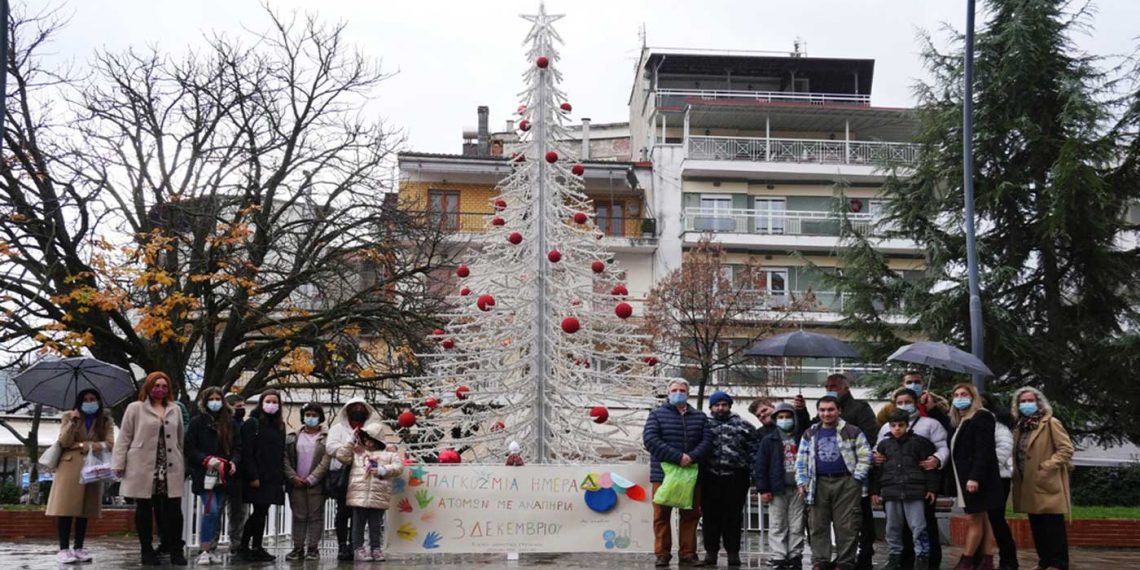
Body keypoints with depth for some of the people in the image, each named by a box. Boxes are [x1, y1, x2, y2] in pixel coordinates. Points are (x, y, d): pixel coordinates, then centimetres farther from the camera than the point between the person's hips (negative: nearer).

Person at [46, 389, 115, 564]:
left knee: (85, 509, 3)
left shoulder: (106, 420, 9)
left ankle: (78, 548, 8)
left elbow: (110, 444, -3)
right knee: (67, 507, -9)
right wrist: (73, 423, -17)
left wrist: (83, 445, -12)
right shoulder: (69, 417, 7)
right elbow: (64, 442, -4)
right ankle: (63, 549, -7)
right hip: (70, 467, -2)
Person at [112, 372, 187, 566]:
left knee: (173, 510, -3)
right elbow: (124, 438, 2)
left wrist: (184, 466, 12)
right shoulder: (135, 408, 4)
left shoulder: (175, 410, 14)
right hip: (143, 468, -2)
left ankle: (176, 550, 3)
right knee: (144, 509, 5)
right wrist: (119, 464, -5)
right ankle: (147, 551, 14)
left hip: (170, 469, 2)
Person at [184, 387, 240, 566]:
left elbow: (237, 446, 13)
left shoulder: (229, 422, 10)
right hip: (205, 475, -4)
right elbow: (189, 448, -2)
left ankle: (213, 549, 15)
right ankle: (204, 550, -5)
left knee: (218, 513, 7)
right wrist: (206, 460, -16)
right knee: (211, 511, -13)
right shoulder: (197, 422, 0)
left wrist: (234, 461, -5)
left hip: (224, 476, 4)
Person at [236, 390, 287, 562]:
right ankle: (243, 547, 4)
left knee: (262, 513, 7)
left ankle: (257, 548, 12)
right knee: (259, 512, -6)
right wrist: (253, 476, -17)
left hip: (273, 478, 6)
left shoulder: (280, 425, 15)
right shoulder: (252, 423, -4)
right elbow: (247, 452, -11)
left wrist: (282, 478, 9)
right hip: (257, 477, -6)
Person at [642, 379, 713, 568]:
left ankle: (688, 553, 12)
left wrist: (692, 457, -18)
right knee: (662, 516, 0)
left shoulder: (700, 417, 14)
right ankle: (662, 554, 6)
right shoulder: (657, 414, 5)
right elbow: (650, 439, -10)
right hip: (663, 473, -3)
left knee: (691, 515, 5)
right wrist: (677, 457, -18)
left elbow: (707, 440, 2)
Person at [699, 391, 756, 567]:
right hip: (711, 478, 1)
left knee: (733, 516, 3)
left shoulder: (743, 426, 8)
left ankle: (733, 551, 10)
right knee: (711, 516, 4)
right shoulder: (705, 426, 11)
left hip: (736, 478, -1)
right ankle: (711, 551, 13)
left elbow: (753, 451, 3)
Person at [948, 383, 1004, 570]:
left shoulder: (981, 416, -8)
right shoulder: (960, 421, 19)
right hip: (966, 477, 9)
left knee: (973, 519, -6)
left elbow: (983, 450, -17)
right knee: (981, 519, 8)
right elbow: (958, 450, 13)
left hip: (976, 478, -9)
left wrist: (975, 477, -25)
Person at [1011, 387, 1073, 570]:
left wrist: (1047, 466, -18)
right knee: (1036, 526, 11)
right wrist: (1017, 474, 9)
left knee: (1053, 526, -4)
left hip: (1047, 483, -7)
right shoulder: (1020, 426, 15)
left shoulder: (1051, 423, -6)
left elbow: (1066, 448, -13)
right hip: (1029, 485, 7)